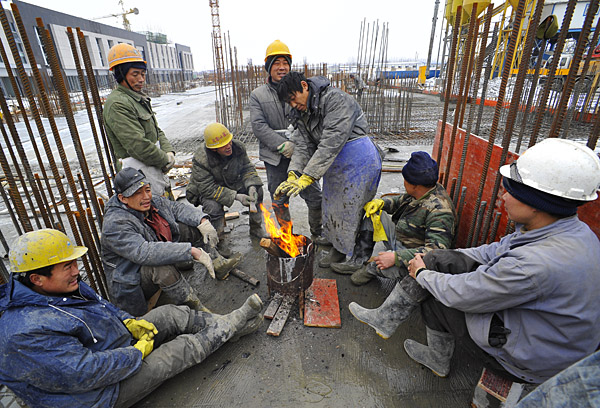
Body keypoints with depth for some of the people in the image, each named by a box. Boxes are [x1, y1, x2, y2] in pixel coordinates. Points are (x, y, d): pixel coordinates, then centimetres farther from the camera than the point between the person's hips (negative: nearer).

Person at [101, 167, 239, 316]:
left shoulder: (152, 203, -6)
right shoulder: (114, 224, -29)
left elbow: (177, 207, 6)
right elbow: (143, 252, -42)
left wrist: (203, 221, -13)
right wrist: (192, 251, -47)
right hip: (133, 284, -8)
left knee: (189, 227, 0)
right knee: (161, 267, -41)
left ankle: (219, 265, -3)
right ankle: (197, 311, -29)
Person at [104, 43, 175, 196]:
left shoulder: (140, 98, 16)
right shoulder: (117, 104, -16)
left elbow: (157, 131, 15)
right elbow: (138, 145, -24)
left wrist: (169, 151, -3)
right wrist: (165, 160, -12)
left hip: (154, 169, 10)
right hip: (139, 171, -10)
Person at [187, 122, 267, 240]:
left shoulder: (238, 147, -16)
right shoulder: (200, 160, -31)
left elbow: (247, 168, -5)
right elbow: (208, 189, -31)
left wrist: (251, 186, -26)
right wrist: (235, 196, -38)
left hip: (232, 184, 5)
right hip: (205, 191, -4)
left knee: (257, 189, -14)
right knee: (213, 206, -35)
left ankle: (256, 228, 2)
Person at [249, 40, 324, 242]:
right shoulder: (257, 95, 4)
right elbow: (258, 125, -7)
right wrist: (282, 145, -19)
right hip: (275, 157, 0)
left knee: (314, 196, 3)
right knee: (279, 201, 11)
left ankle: (317, 233, 25)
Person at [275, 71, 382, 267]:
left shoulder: (336, 99, -21)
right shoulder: (302, 114, 6)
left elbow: (331, 142, -30)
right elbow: (303, 145, -3)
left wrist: (307, 177, -33)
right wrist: (293, 175, -20)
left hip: (358, 157, -8)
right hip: (333, 162, 9)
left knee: (355, 209, -1)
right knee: (333, 205, 16)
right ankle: (338, 249, 37)